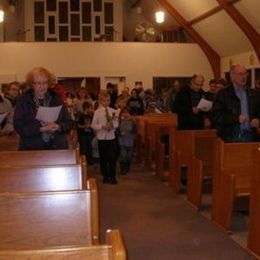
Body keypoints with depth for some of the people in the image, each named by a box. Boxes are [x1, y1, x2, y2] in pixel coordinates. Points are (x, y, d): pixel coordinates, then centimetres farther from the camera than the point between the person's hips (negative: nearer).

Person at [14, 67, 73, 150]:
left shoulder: (56, 99, 8)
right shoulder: (23, 101, 2)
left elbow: (69, 123, 7)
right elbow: (19, 126, -7)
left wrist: (58, 127, -14)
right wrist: (41, 129, -17)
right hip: (31, 149, -2)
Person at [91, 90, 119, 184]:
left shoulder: (113, 111, 3)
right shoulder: (97, 112, -4)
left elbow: (116, 124, 4)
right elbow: (93, 125, -5)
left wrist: (113, 125, -17)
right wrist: (102, 126, -19)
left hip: (112, 137, 1)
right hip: (101, 138, -1)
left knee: (112, 157, 1)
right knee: (103, 158, 8)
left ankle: (112, 176, 13)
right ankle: (105, 176, 22)